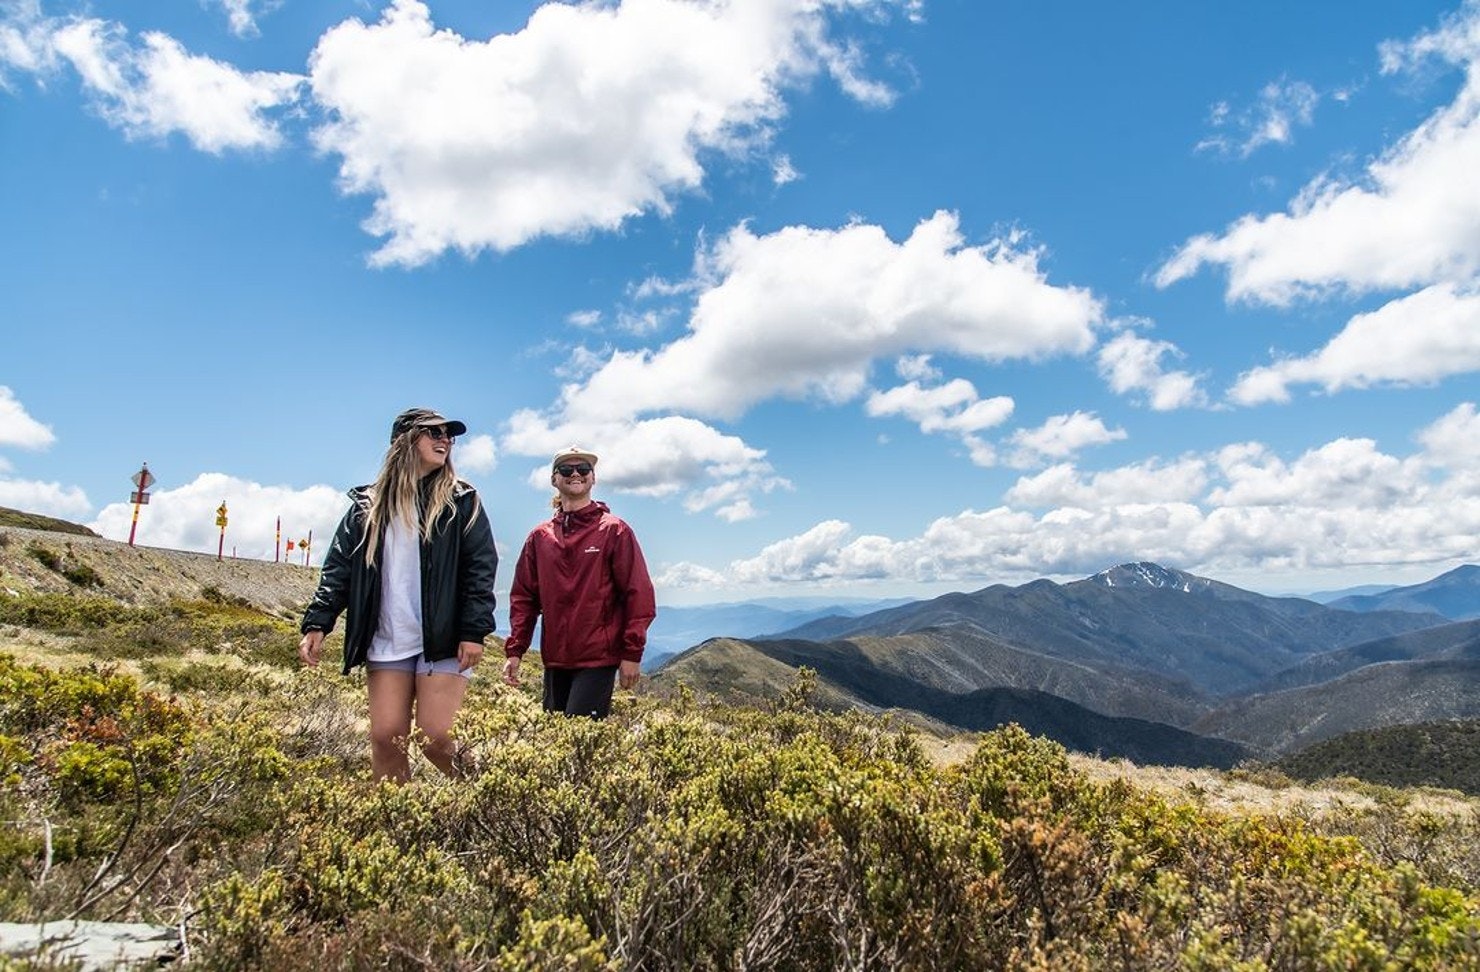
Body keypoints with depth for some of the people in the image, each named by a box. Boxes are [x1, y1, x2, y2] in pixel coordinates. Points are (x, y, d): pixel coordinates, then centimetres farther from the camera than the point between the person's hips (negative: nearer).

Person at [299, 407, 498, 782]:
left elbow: (481, 568, -3)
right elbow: (338, 567, 10)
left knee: (437, 739, -8)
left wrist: (474, 631, -12)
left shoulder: (461, 501, 3)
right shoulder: (368, 505, 10)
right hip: (386, 642, 3)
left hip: (443, 640, -3)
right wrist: (316, 623, -1)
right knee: (386, 737, 1)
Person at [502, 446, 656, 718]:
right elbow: (523, 596, 11)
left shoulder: (614, 530, -1)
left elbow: (638, 594, -4)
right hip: (554, 660, 5)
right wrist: (514, 651, 2)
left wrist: (632, 653, -9)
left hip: (598, 658, -4)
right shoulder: (539, 536, 10)